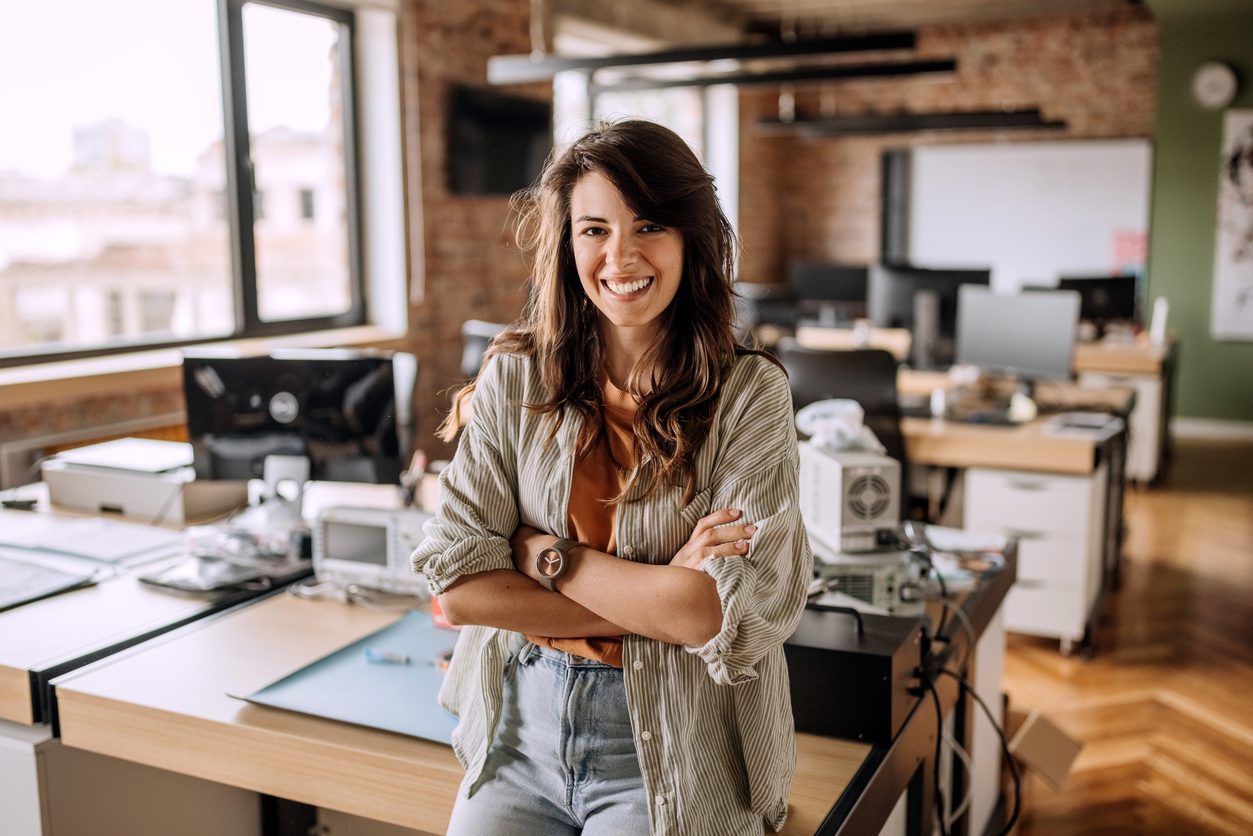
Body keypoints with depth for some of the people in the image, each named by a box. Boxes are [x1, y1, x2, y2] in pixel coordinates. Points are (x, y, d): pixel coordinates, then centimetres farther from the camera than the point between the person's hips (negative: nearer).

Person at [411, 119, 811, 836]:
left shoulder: (748, 394, -8)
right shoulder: (514, 379, -2)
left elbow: (732, 614, -16)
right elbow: (456, 582, -8)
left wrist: (546, 555, -12)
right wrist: (656, 600, -14)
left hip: (671, 753, -2)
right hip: (522, 730, 3)